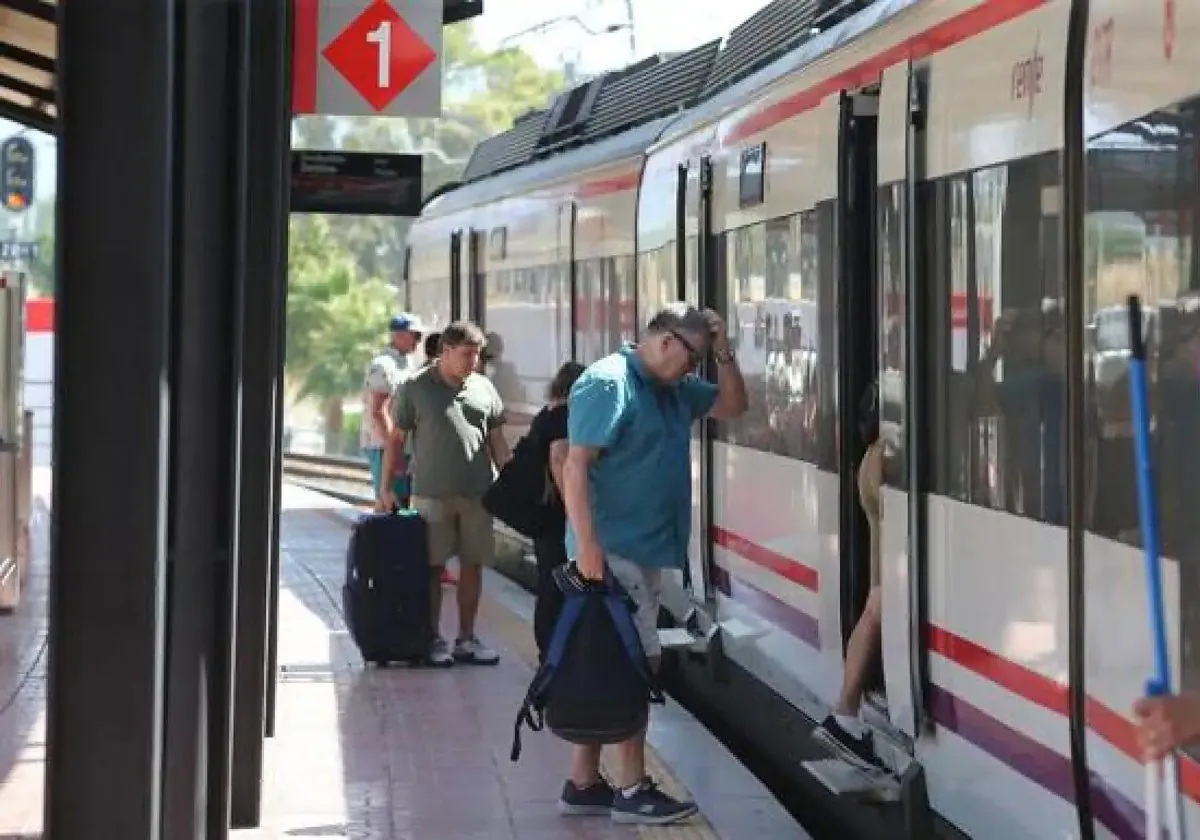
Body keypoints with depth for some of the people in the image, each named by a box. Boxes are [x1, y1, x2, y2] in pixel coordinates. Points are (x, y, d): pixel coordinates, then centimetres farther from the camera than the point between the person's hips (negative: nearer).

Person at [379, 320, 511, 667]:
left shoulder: (484, 388, 9)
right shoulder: (415, 389, -1)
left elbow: (497, 441, 14)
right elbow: (396, 440, 2)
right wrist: (385, 489, -1)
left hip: (478, 492, 4)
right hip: (431, 492, -3)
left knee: (473, 564, 7)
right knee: (433, 566, 2)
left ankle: (466, 638, 16)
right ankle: (433, 639, 10)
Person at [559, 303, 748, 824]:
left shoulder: (674, 389, 13)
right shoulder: (608, 384, -14)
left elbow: (732, 406, 25)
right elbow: (576, 466, -20)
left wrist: (724, 354, 7)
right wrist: (586, 544, -27)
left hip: (647, 550, 9)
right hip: (613, 550, -9)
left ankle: (583, 784, 18)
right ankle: (632, 791, 0)